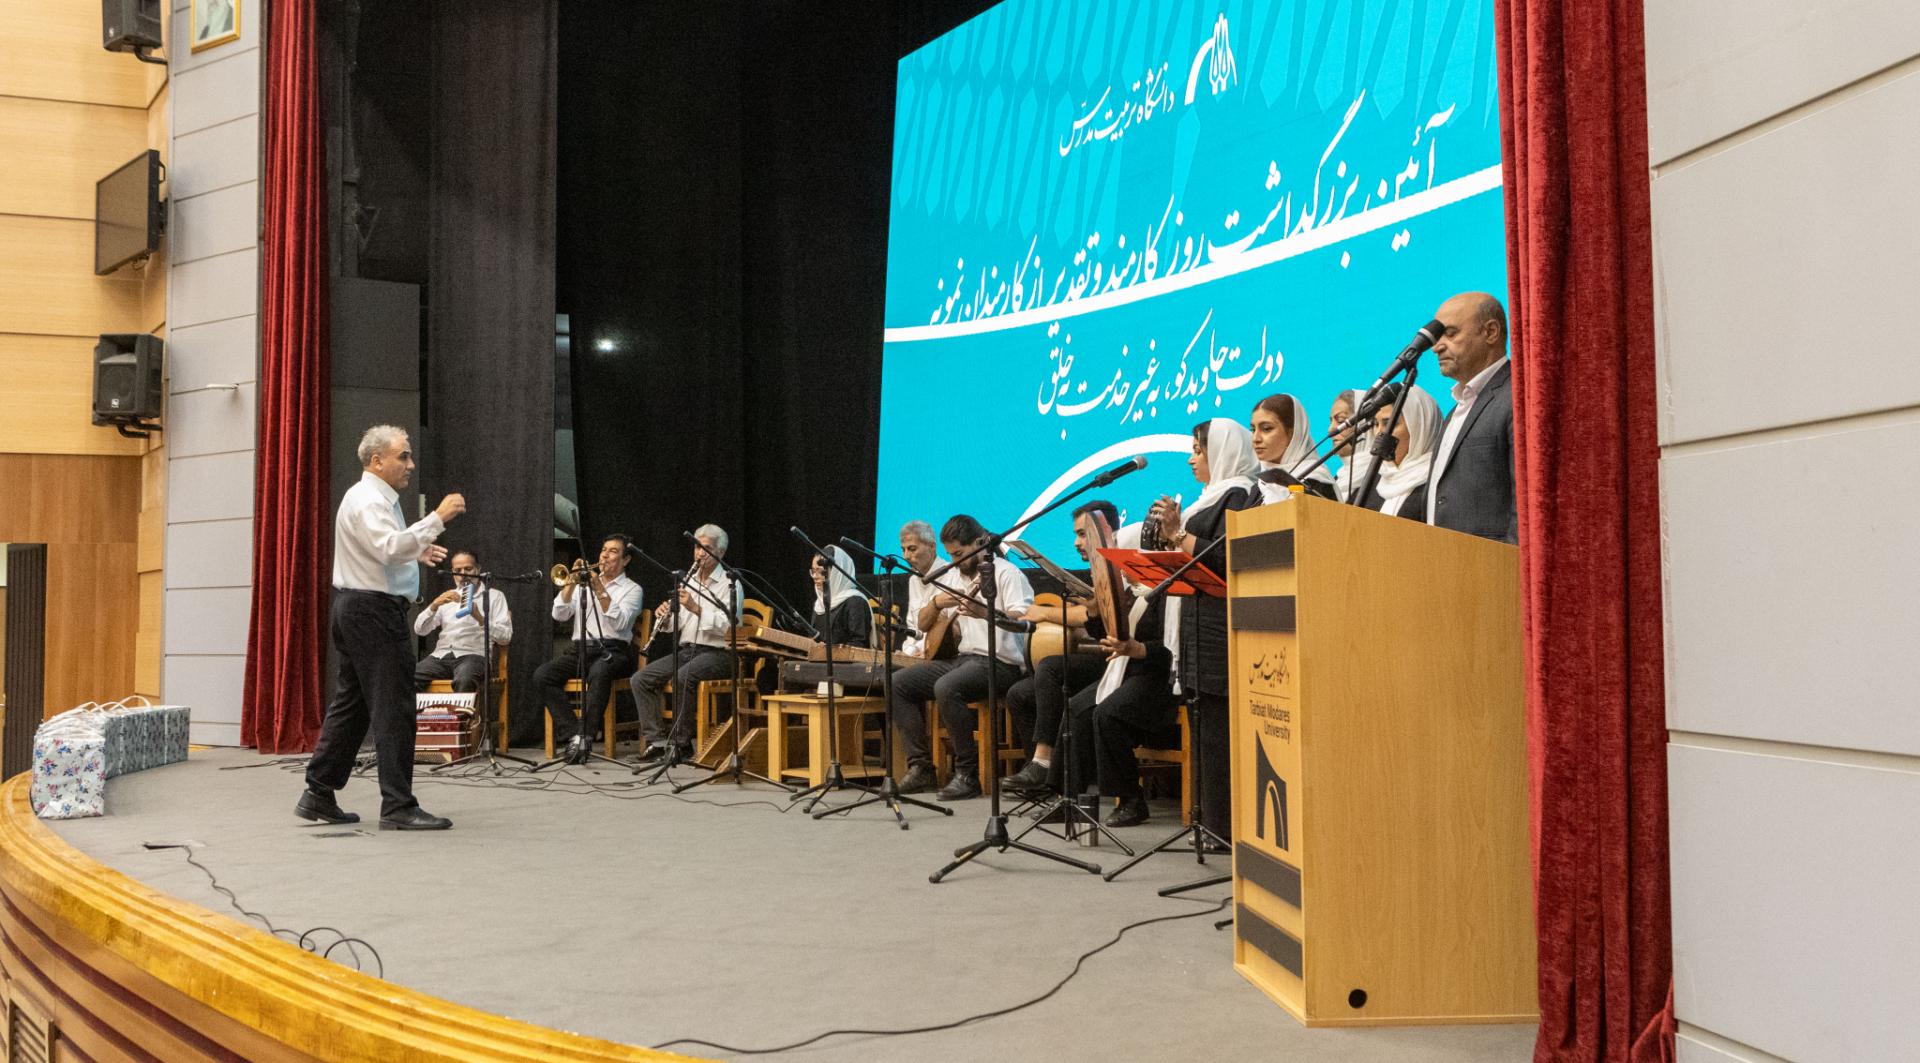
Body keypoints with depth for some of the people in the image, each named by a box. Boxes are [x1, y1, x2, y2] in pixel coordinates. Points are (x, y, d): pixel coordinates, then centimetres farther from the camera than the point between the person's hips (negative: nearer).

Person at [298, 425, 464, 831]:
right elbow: (390, 547, -30)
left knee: (350, 704, 14)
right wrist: (437, 519, -30)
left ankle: (319, 795, 18)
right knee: (392, 707, -9)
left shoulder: (372, 498, 19)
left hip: (353, 610, 11)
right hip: (373, 610, -11)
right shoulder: (368, 500, -14)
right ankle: (398, 806, -7)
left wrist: (415, 554, 18)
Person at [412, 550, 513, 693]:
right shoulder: (447, 597, 26)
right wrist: (435, 605, -3)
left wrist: (479, 618, -14)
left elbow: (505, 637, 0)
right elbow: (419, 629, 13)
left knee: (464, 680, -40)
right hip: (441, 655, 4)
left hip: (473, 655, -4)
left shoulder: (494, 596, 13)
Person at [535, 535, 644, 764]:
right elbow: (559, 614, 9)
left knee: (599, 672, -39)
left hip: (612, 649, -4)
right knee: (541, 675, -22)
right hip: (580, 648, 4)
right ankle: (574, 734, -25)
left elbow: (620, 623, -9)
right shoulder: (584, 584, 22)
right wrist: (572, 583, -2)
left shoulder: (631, 589, 9)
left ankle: (586, 736, -37)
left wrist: (601, 591, -12)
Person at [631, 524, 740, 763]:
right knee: (641, 679, -11)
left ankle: (681, 743, -22)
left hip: (716, 652, -7)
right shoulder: (689, 581, 16)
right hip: (686, 650, 7)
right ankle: (657, 741, -11)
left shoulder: (729, 584, -3)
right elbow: (674, 625, 16)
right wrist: (665, 617, -7)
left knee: (682, 678, -34)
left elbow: (727, 626, -17)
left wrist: (696, 609, -25)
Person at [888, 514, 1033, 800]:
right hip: (962, 658, 8)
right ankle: (920, 767, -3)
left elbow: (1023, 620, -21)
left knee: (946, 687, -34)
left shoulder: (1005, 573, -6)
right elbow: (923, 625, 18)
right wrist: (936, 603, -4)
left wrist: (985, 612, -37)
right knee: (898, 683, -4)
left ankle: (968, 774, -23)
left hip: (1000, 661, -8)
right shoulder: (951, 577, 16)